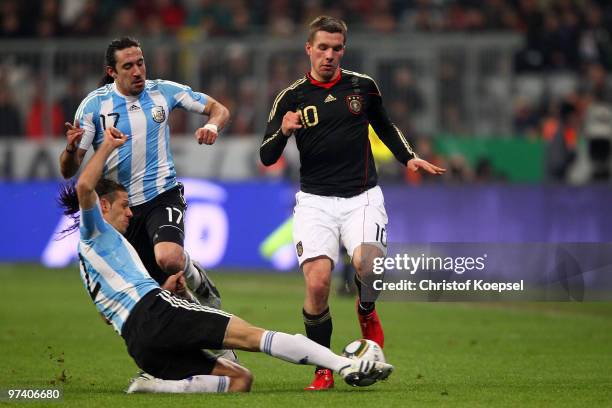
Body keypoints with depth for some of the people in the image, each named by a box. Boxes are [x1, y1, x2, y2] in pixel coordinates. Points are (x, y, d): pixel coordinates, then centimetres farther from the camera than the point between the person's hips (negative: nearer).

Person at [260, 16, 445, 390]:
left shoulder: (362, 86, 6)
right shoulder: (292, 97, 2)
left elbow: (385, 127, 25)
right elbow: (267, 157, 2)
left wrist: (409, 158, 9)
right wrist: (284, 131, -18)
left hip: (362, 197, 0)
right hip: (315, 201, 0)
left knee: (367, 264, -28)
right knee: (317, 283, -20)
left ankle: (366, 311, 9)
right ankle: (323, 369, 0)